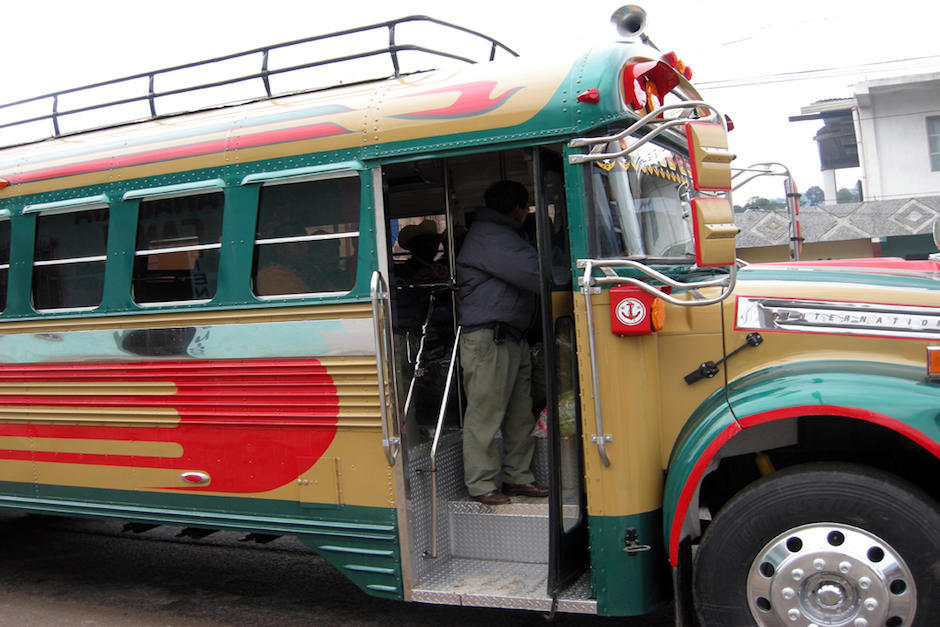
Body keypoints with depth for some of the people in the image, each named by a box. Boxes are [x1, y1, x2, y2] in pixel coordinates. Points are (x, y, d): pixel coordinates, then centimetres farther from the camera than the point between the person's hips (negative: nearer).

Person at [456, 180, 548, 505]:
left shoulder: (502, 234, 22)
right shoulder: (490, 238, -14)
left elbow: (527, 276, 24)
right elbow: (535, 274, -20)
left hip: (512, 337, 11)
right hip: (488, 339, -11)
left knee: (520, 413, 12)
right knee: (485, 413, -4)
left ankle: (517, 477, 20)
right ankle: (480, 484, 3)